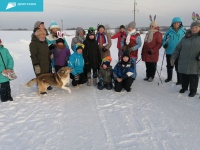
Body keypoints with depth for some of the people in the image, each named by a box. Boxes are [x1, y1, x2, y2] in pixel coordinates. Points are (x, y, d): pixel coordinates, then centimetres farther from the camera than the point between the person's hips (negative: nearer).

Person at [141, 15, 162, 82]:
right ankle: (148, 76, 25)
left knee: (152, 66, 4)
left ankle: (151, 76, 15)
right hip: (146, 53, 7)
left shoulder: (158, 34, -6)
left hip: (153, 54, -6)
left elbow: (159, 44, -12)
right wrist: (142, 52, 17)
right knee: (147, 66, 13)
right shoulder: (148, 34, 17)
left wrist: (153, 50, -19)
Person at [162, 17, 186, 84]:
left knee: (178, 67, 2)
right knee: (169, 66, 16)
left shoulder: (183, 32, -1)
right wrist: (165, 44, -13)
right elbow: (164, 40, 6)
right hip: (169, 52, 2)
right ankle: (169, 78, 35)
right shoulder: (169, 31, -1)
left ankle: (180, 80, 16)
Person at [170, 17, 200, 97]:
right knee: (184, 77, 14)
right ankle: (184, 87, 37)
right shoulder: (185, 38, 10)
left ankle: (193, 91, 24)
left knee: (193, 78, 5)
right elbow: (178, 48, 10)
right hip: (183, 63, 3)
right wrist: (173, 57, 2)